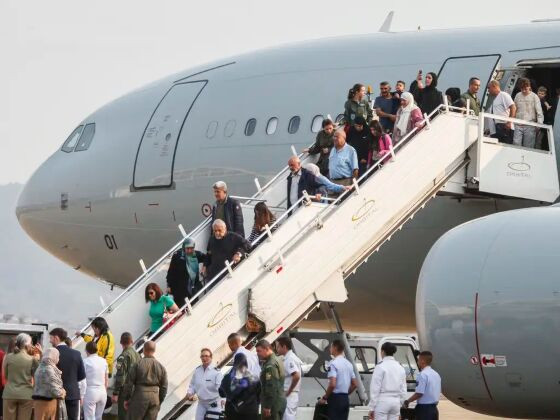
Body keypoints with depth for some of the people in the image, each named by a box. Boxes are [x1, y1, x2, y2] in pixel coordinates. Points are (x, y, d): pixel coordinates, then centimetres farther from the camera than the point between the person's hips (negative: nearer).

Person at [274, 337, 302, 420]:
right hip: (293, 394, 10)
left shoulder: (289, 359, -16)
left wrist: (289, 391, -19)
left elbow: (296, 376, -29)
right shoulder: (293, 357, 15)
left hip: (290, 395, -10)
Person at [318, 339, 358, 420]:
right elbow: (355, 385, 16)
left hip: (336, 398, -8)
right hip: (345, 399, 8)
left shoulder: (334, 364, -14)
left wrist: (324, 398, -12)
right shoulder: (349, 364, 12)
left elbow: (332, 384, -23)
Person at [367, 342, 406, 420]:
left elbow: (375, 388, -9)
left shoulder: (380, 366, -8)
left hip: (382, 402, -6)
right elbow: (403, 390, 14)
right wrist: (400, 404, 21)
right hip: (396, 401, 6)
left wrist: (372, 408, -6)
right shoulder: (400, 367, 10)